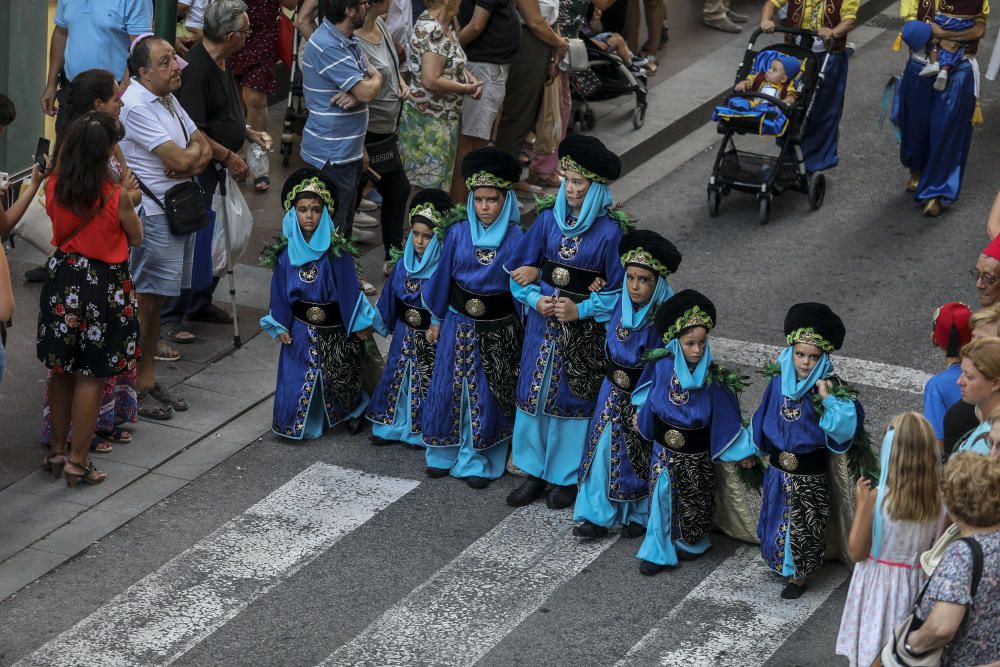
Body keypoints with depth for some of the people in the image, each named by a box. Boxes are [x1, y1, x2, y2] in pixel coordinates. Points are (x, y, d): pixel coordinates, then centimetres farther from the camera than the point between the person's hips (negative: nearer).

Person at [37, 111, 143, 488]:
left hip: (63, 278, 5)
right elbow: (136, 238, -4)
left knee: (61, 371, 19)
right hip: (104, 285, -5)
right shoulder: (115, 195, -20)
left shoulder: (54, 186, -8)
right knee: (91, 377, 6)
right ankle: (77, 461, 12)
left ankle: (57, 451, 30)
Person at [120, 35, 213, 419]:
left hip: (178, 211, 9)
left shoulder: (168, 99, 13)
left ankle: (148, 379, 23)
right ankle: (133, 388, 2)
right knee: (144, 302, -5)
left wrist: (192, 160, -10)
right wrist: (195, 151, 0)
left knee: (156, 300, 15)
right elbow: (180, 160, -22)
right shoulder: (136, 106, -18)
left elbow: (204, 150, 13)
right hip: (152, 217, -9)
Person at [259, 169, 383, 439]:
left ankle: (354, 410, 36)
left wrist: (359, 323, -7)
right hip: (301, 326, 2)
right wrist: (280, 326, 2)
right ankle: (300, 424, 23)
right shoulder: (286, 252, -5)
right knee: (298, 377, 4)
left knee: (340, 375, 9)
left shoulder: (336, 250, -13)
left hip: (333, 326, -2)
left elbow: (349, 287, -9)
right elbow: (280, 290, 3)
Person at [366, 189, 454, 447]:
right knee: (397, 377, 14)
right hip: (405, 333, 5)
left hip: (431, 336, -5)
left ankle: (420, 430, 20)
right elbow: (390, 297, 10)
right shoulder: (403, 264, -2)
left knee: (426, 381, 6)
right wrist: (385, 322, 15)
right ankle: (392, 426, 27)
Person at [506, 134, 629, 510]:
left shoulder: (610, 230, -12)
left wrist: (581, 310, -17)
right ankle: (536, 473, 23)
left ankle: (567, 477, 20)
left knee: (574, 396, 6)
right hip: (544, 318, 4)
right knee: (535, 391, 9)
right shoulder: (549, 218, 0)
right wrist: (534, 298, -10)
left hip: (584, 328, -4)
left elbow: (619, 288, -9)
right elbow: (523, 268, 7)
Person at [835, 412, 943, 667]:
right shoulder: (940, 500, -11)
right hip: (915, 588, 3)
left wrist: (861, 503, -3)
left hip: (879, 586, -3)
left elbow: (857, 552, -11)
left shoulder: (878, 497, -21)